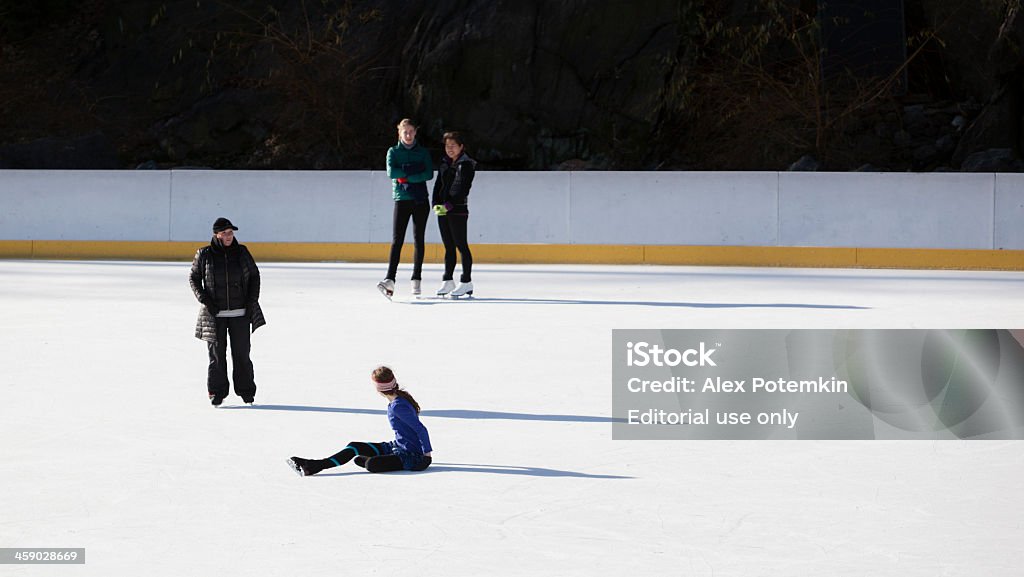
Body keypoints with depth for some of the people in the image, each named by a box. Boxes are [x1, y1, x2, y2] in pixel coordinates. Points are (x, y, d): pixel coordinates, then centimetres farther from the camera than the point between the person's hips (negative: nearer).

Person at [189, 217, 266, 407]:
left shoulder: (241, 252, 3)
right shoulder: (204, 255, -2)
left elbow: (254, 275, 12)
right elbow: (193, 278, 6)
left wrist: (252, 300, 3)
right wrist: (204, 299, -6)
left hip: (240, 313, 1)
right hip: (215, 314, -1)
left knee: (241, 352, 4)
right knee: (216, 353, 1)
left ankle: (246, 391, 14)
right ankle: (217, 393, 8)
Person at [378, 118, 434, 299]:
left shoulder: (423, 152, 8)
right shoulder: (393, 152, 6)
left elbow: (429, 174, -7)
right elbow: (391, 172, -11)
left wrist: (407, 177, -15)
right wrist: (415, 172, -10)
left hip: (420, 201, 1)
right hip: (402, 200, -1)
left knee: (418, 241, 4)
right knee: (397, 241, -12)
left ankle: (416, 280, 11)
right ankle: (390, 280, -22)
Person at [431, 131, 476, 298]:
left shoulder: (467, 165, -6)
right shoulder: (444, 164, 15)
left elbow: (463, 190, -13)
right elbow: (438, 184, 13)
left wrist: (449, 206, -19)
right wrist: (436, 204, -3)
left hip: (458, 210, -6)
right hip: (442, 210, 6)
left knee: (461, 245, -5)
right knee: (448, 247, 9)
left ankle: (466, 282, -2)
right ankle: (448, 281, 12)